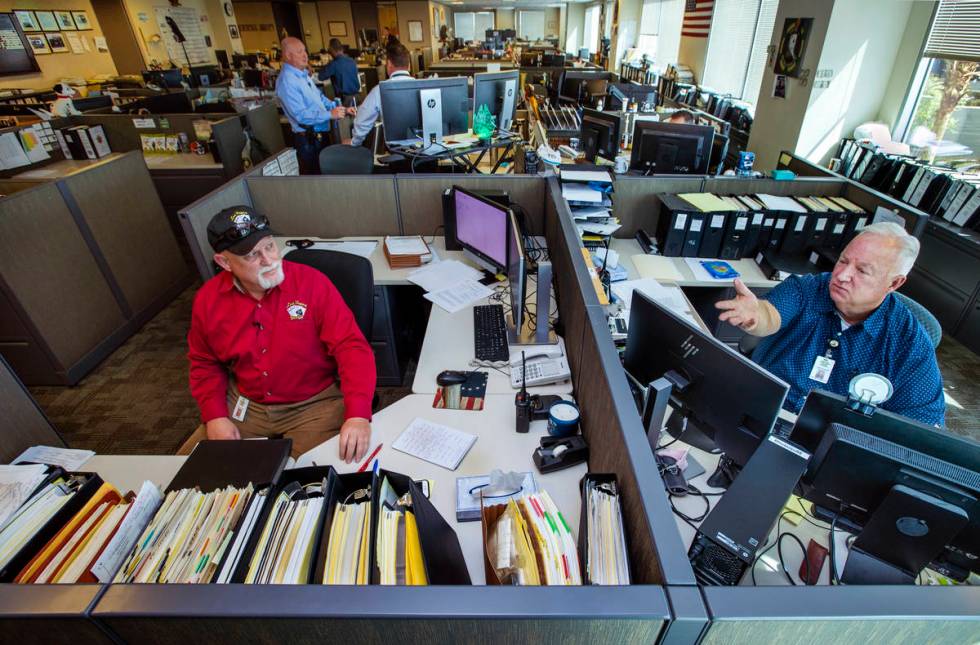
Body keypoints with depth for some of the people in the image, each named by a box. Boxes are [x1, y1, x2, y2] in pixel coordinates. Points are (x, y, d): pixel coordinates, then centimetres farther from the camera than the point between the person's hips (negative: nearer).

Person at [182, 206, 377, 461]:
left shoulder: (312, 282, -17)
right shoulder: (207, 300, -3)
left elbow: (352, 347, -21)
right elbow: (205, 363, 12)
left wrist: (358, 415, -34)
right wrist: (215, 416, -4)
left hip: (314, 404, -4)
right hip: (244, 405, 5)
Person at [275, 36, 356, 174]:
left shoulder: (303, 74, 11)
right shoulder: (287, 81, -19)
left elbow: (320, 97, 18)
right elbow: (301, 115, -26)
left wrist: (342, 109, 4)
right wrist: (330, 114, -23)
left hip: (320, 134, 9)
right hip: (307, 139, -9)